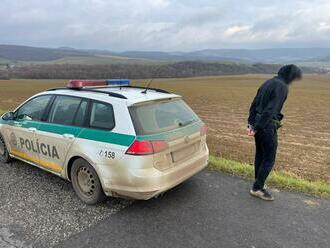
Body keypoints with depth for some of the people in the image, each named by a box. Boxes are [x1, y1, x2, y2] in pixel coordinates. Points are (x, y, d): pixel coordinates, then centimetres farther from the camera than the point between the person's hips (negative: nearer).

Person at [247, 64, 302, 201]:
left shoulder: (268, 83, 13)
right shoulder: (282, 86, -15)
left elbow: (254, 105, 12)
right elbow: (271, 109, -22)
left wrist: (251, 123, 10)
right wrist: (257, 128, -20)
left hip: (258, 124, 9)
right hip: (267, 126, -9)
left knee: (260, 155, 18)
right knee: (269, 159, 2)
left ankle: (258, 184, 30)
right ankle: (257, 188, 9)